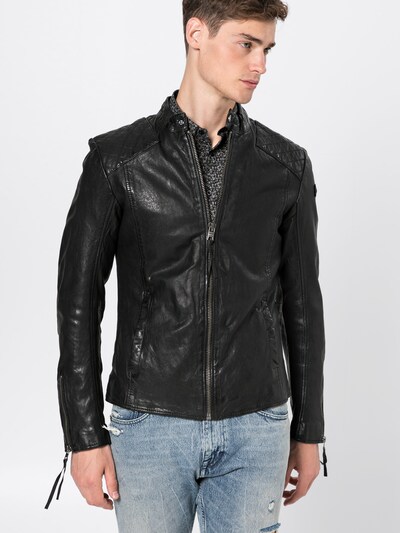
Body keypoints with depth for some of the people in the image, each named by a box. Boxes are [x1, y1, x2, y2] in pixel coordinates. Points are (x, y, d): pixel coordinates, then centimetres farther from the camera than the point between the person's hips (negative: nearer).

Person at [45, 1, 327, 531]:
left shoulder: (286, 165, 3)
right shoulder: (117, 160, -3)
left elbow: (303, 302, 7)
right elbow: (79, 301, -2)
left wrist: (308, 430, 9)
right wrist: (84, 435, -5)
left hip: (255, 430, 2)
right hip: (149, 426, -1)